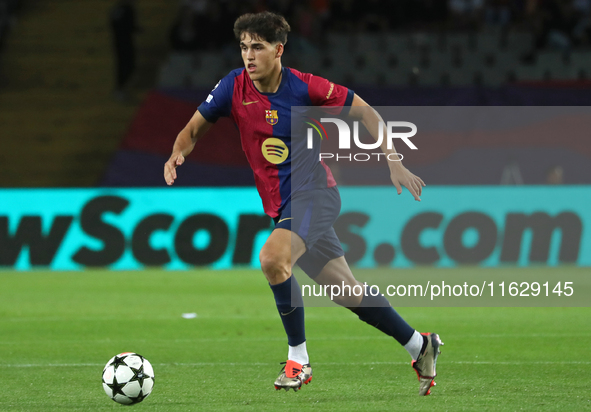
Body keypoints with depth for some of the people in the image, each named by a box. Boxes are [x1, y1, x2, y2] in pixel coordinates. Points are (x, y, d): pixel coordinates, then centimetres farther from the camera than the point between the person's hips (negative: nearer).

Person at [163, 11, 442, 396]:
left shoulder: (304, 87, -11)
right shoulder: (234, 86, -2)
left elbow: (365, 111, -1)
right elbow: (195, 128, 7)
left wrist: (393, 162, -5)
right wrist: (178, 154, -15)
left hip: (313, 191, -5)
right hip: (281, 205, 5)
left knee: (272, 259, -30)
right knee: (347, 292, 10)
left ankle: (298, 359, -16)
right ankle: (419, 345, 29)